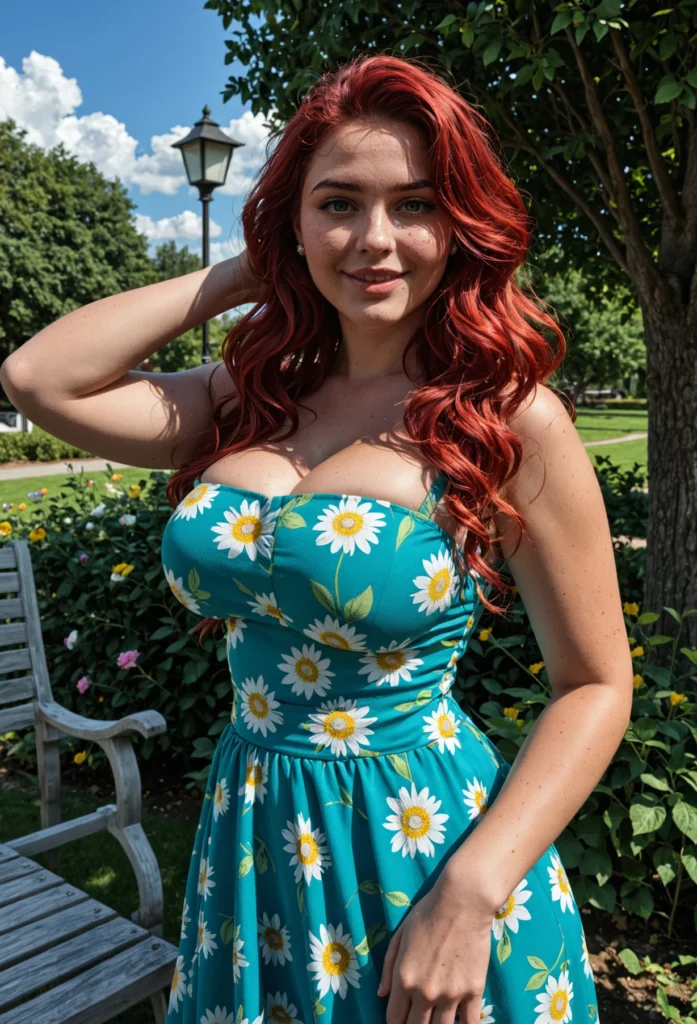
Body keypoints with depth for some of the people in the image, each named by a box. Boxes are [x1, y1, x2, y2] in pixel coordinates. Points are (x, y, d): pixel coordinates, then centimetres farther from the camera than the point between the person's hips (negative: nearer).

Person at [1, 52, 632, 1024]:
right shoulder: (252, 399, 1)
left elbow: (596, 684, -10)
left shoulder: (509, 418, -13)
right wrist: (239, 275, -4)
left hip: (423, 847, -4)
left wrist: (471, 894, -18)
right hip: (251, 845, 5)